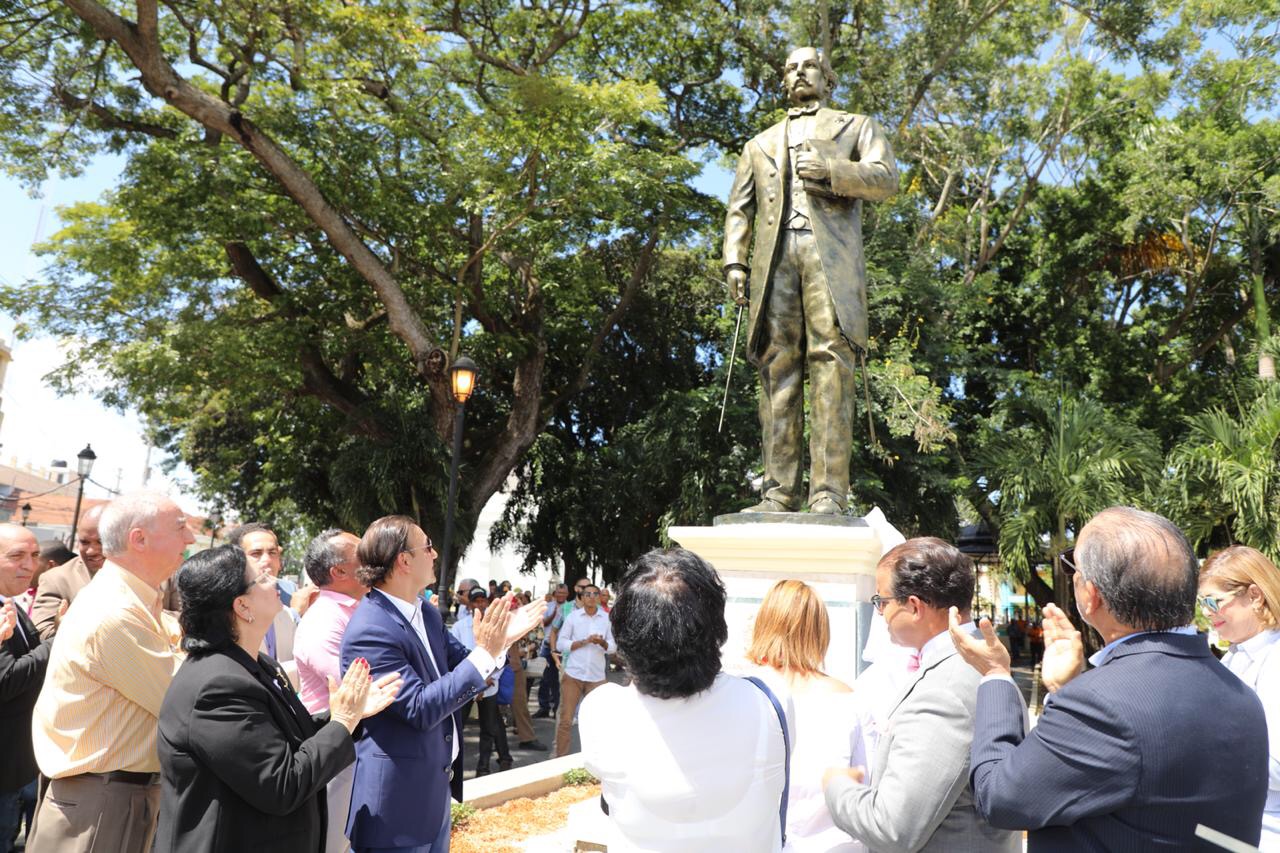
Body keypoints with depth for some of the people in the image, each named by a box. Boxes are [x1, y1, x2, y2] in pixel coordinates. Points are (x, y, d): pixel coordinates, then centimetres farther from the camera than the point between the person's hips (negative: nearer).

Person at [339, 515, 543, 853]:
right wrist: (485, 654, -24)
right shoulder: (369, 631, -24)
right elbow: (420, 709, -25)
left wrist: (501, 639, -5)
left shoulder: (427, 613, 4)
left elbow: (457, 665, 13)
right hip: (396, 799, -9)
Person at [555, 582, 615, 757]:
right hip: (573, 674, -1)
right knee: (565, 720, 2)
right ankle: (560, 758, 13)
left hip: (597, 676, 1)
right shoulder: (573, 616, 0)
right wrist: (584, 641, -14)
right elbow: (560, 644, -4)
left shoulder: (607, 618, 4)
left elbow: (613, 647, 5)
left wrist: (602, 642, -16)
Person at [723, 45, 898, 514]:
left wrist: (832, 171, -9)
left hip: (831, 253, -2)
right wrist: (734, 261, 4)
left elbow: (886, 180, 8)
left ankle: (829, 493, -18)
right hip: (774, 256, 3)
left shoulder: (856, 126, 25)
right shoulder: (760, 143, 32)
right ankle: (780, 491, -9)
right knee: (777, 367, -7)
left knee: (830, 362, -14)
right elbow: (739, 208, 21)